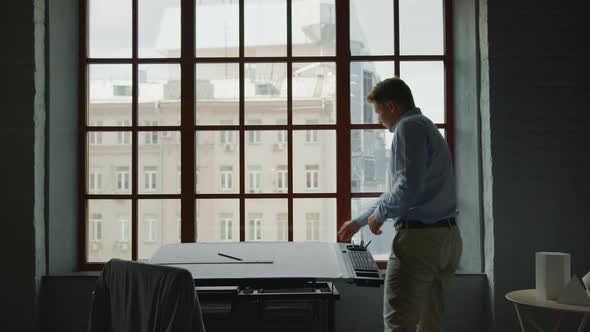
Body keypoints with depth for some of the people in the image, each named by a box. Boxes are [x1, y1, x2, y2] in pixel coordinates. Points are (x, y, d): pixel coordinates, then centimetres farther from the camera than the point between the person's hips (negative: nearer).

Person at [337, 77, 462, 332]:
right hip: (447, 238, 10)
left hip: (419, 238, -10)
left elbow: (409, 187, -22)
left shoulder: (409, 127, -9)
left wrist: (379, 213, -4)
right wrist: (359, 222, 34)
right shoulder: (427, 126, 23)